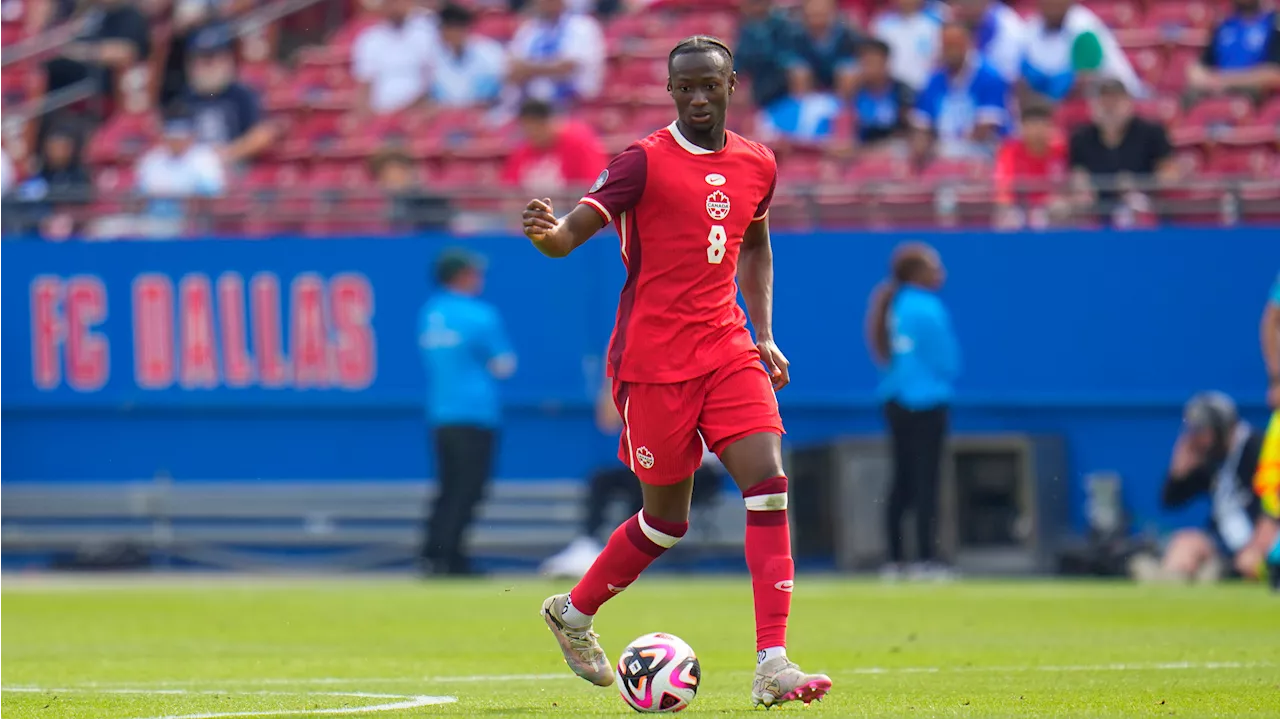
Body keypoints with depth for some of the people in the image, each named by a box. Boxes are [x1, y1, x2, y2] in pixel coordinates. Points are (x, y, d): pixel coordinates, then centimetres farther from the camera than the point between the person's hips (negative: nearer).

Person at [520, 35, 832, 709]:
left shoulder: (756, 164, 9)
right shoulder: (645, 162, -8)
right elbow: (571, 234, -15)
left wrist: (764, 336, 16)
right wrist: (547, 231, -39)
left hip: (727, 349, 5)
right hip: (654, 357, -5)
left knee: (768, 483, -13)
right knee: (667, 517, 3)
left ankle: (772, 665, -16)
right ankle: (573, 612, 30)